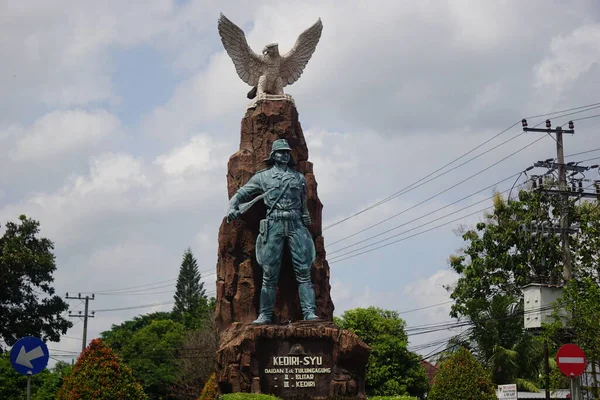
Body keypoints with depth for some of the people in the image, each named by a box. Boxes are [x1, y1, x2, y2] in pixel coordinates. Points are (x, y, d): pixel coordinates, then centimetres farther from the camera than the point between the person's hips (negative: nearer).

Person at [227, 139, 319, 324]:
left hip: (296, 225, 2)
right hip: (274, 225, -2)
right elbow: (240, 194, 12)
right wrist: (232, 207, -7)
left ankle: (309, 312, -9)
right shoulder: (262, 177, 12)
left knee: (303, 271, -6)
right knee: (269, 274, -3)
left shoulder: (300, 178, 19)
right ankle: (265, 314, 2)